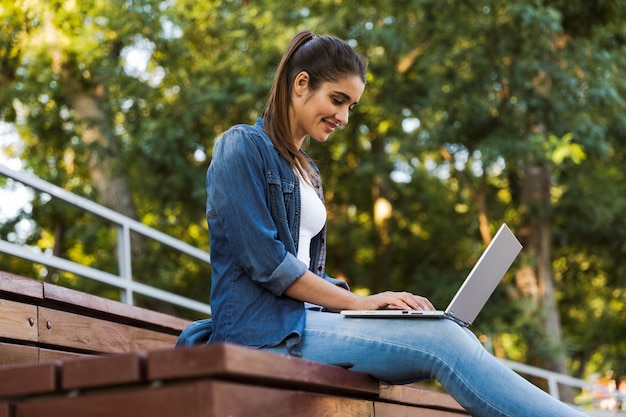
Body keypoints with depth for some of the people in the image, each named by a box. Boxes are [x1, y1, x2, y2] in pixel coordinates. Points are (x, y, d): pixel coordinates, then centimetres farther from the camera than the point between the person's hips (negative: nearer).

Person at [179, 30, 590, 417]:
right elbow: (264, 261, -12)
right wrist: (361, 302, -11)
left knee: (446, 334, -19)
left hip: (300, 321, 7)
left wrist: (373, 304, 2)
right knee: (438, 340, -25)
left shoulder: (306, 172, 24)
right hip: (262, 329, -7)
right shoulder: (243, 147, -2)